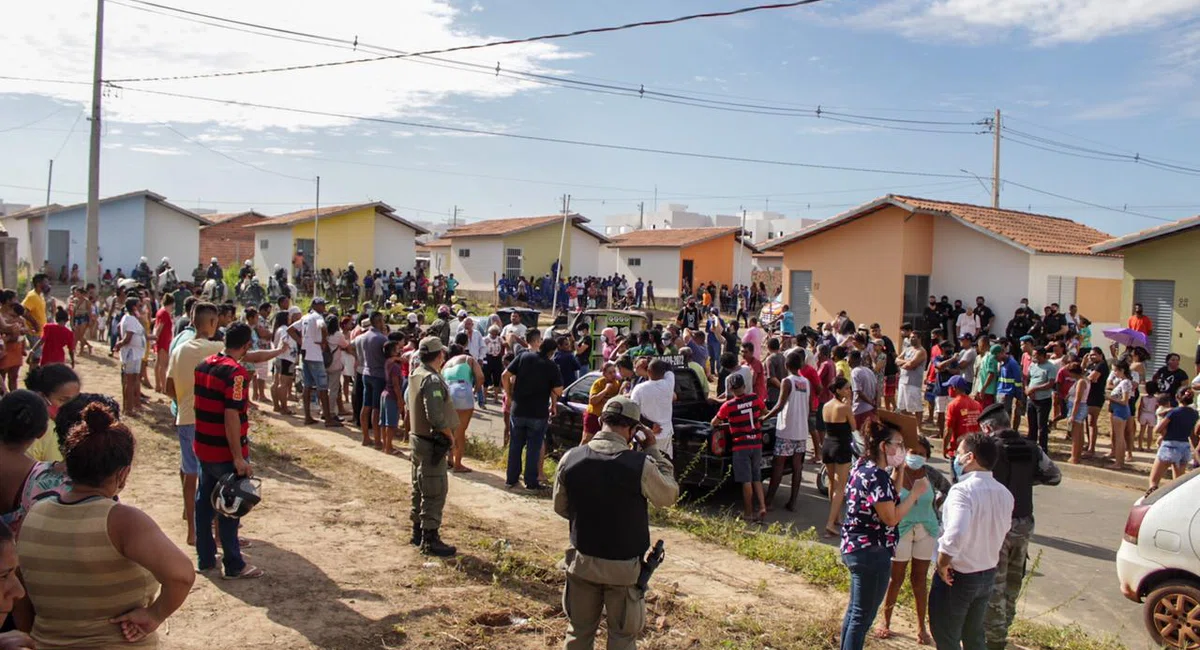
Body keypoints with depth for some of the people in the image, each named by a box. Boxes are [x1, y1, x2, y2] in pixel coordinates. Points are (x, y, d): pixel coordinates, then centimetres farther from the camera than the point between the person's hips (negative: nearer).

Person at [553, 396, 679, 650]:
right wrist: (654, 451, 1)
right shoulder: (640, 464, -22)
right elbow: (669, 495, -4)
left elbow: (560, 507, 3)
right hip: (623, 567, -3)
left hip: (582, 560, 3)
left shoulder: (571, 459, -10)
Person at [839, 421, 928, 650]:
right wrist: (915, 492, -14)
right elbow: (891, 517, -22)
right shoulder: (877, 476, -21)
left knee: (855, 610, 20)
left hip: (853, 547, 10)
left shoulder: (861, 468, 9)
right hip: (872, 553, -10)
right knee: (863, 616, 1)